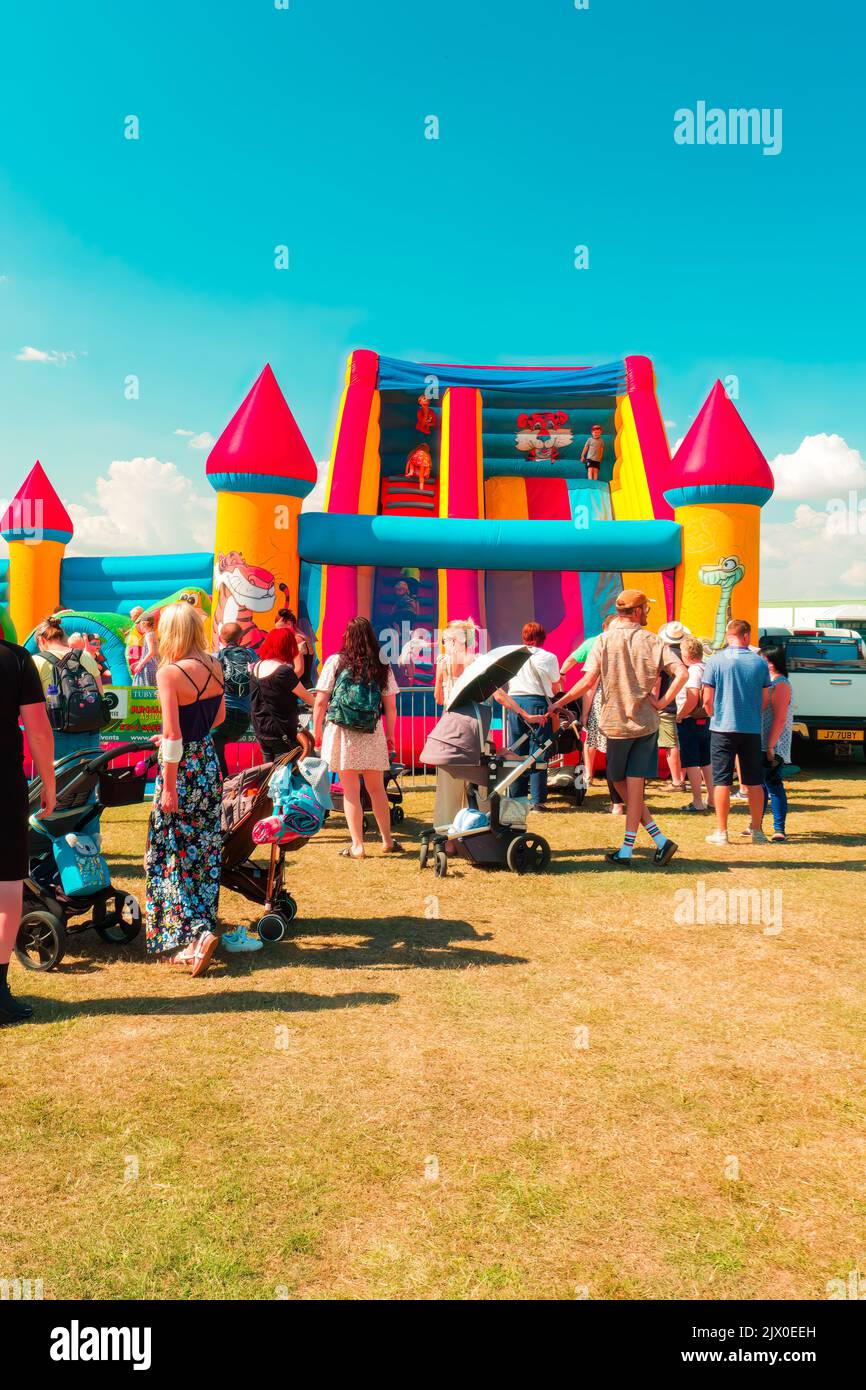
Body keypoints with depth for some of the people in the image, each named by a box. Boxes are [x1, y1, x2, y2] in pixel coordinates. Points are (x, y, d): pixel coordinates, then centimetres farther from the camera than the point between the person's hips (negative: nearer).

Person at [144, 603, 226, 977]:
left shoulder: (169, 673, -17)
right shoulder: (215, 667, 3)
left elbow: (173, 735, -20)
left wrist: (168, 788, -15)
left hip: (183, 767, -7)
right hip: (209, 762, 7)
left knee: (170, 855, 4)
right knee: (204, 853, 14)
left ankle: (198, 933, -8)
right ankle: (195, 942, 24)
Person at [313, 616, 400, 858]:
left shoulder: (335, 662, -2)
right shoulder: (382, 667, 4)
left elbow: (320, 702, -4)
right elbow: (390, 707, 5)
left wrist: (316, 731, 6)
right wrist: (390, 736, 16)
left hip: (341, 734, -2)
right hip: (372, 735, 2)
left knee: (351, 791, 3)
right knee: (377, 790, 14)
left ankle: (357, 846, 4)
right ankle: (387, 841, 22)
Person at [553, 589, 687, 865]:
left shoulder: (605, 640, -5)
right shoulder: (651, 640, -2)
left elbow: (588, 679, -13)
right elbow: (682, 673, -13)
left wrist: (560, 702, -2)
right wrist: (661, 703, -5)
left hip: (615, 722, -1)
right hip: (645, 722, 1)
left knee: (621, 783, 13)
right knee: (635, 784, 4)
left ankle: (660, 839, 13)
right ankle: (627, 849, 3)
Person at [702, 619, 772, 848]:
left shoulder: (715, 661, -7)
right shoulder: (759, 662, 0)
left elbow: (707, 701, -7)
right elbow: (765, 700, 6)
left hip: (723, 728, -2)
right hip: (752, 729, 2)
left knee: (722, 781, 3)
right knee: (755, 782, 11)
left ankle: (721, 832, 6)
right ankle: (757, 830, 18)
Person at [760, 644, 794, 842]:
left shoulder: (781, 685, -12)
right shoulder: (768, 683, 18)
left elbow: (780, 719, -19)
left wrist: (770, 746, -23)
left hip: (773, 748, -9)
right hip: (761, 746, 9)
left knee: (773, 785, -7)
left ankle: (779, 830, -2)